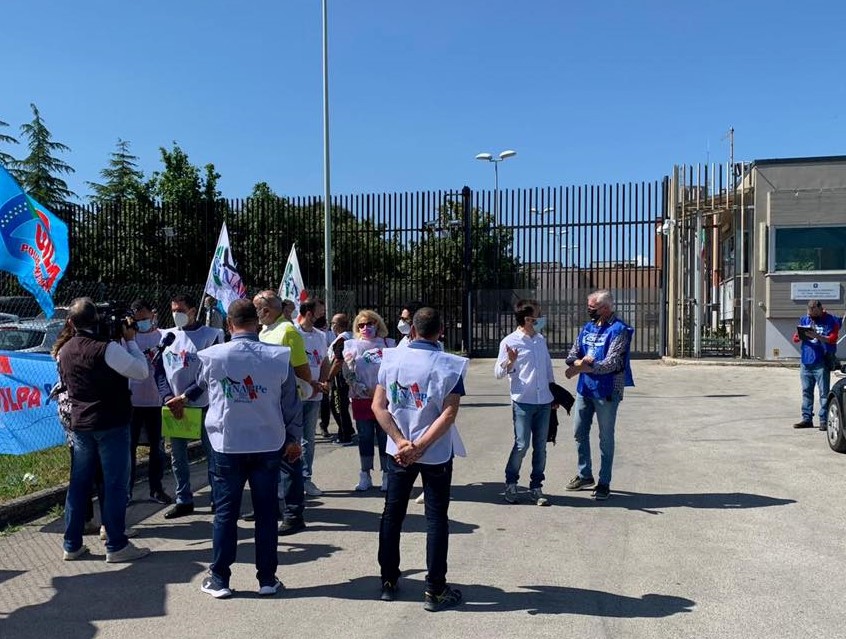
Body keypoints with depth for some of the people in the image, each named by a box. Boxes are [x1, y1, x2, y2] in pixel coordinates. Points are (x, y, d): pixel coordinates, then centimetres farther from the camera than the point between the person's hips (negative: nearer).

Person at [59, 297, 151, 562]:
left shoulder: (65, 352, 5)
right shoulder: (107, 348, -18)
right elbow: (142, 371, -14)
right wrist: (130, 340, -3)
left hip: (80, 424, 7)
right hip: (112, 424, -7)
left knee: (78, 484, 13)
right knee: (115, 484, 1)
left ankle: (72, 545, 21)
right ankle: (116, 546, 7)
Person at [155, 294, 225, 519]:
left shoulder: (210, 335, -5)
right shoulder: (167, 336, 8)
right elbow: (160, 371, 5)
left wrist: (184, 397, -15)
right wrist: (168, 398, -9)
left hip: (203, 405, -4)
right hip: (174, 406, 4)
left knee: (212, 454, 3)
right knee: (177, 456, 9)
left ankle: (217, 500, 13)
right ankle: (184, 501, 21)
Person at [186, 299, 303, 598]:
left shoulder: (213, 357, -8)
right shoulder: (279, 357, -7)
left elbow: (201, 386, 14)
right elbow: (291, 403, 1)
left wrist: (184, 397, 38)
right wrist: (294, 438, 13)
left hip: (227, 446, 0)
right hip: (268, 446, 1)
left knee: (225, 512, 11)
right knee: (266, 512, 9)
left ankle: (219, 578, 19)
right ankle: (267, 579, 18)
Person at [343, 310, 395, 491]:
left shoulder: (388, 344, 5)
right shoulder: (352, 345, 6)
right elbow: (347, 374, 4)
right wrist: (361, 388, -9)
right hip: (361, 399, 1)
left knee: (385, 436, 3)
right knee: (365, 437, 7)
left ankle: (387, 475, 13)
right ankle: (365, 476, 18)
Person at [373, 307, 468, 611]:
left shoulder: (391, 358, -3)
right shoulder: (449, 364, -12)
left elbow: (378, 406, -6)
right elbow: (448, 414, -20)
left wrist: (401, 442, -12)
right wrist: (419, 447, -17)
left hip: (398, 451, 3)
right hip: (436, 454, -3)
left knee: (392, 514, 16)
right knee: (436, 519, 7)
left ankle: (388, 581, 26)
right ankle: (435, 590, 12)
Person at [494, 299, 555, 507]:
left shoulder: (541, 340, 11)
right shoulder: (510, 342, -7)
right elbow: (498, 373, -6)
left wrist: (555, 393, 21)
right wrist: (509, 362, -25)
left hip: (544, 401, 5)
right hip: (523, 402, -5)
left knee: (540, 446, 7)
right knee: (522, 444, -5)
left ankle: (536, 487, 18)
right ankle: (511, 483, 15)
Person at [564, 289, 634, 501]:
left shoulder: (619, 330, -12)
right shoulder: (587, 328, 10)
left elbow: (611, 364, -20)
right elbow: (572, 355, 7)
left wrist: (580, 368, -16)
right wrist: (580, 361, -16)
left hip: (607, 391, -7)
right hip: (585, 389, 7)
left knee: (606, 438, 4)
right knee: (579, 432, 13)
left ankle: (604, 483, 15)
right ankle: (585, 475, 30)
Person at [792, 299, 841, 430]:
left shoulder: (831, 321, -2)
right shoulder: (804, 319, 13)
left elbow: (832, 339, -11)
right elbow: (795, 337, 13)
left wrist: (818, 336, -25)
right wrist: (800, 336, -10)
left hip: (822, 363, -5)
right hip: (806, 362, 5)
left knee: (824, 392, -3)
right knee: (806, 391, 10)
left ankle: (824, 420, 0)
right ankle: (807, 418, 16)